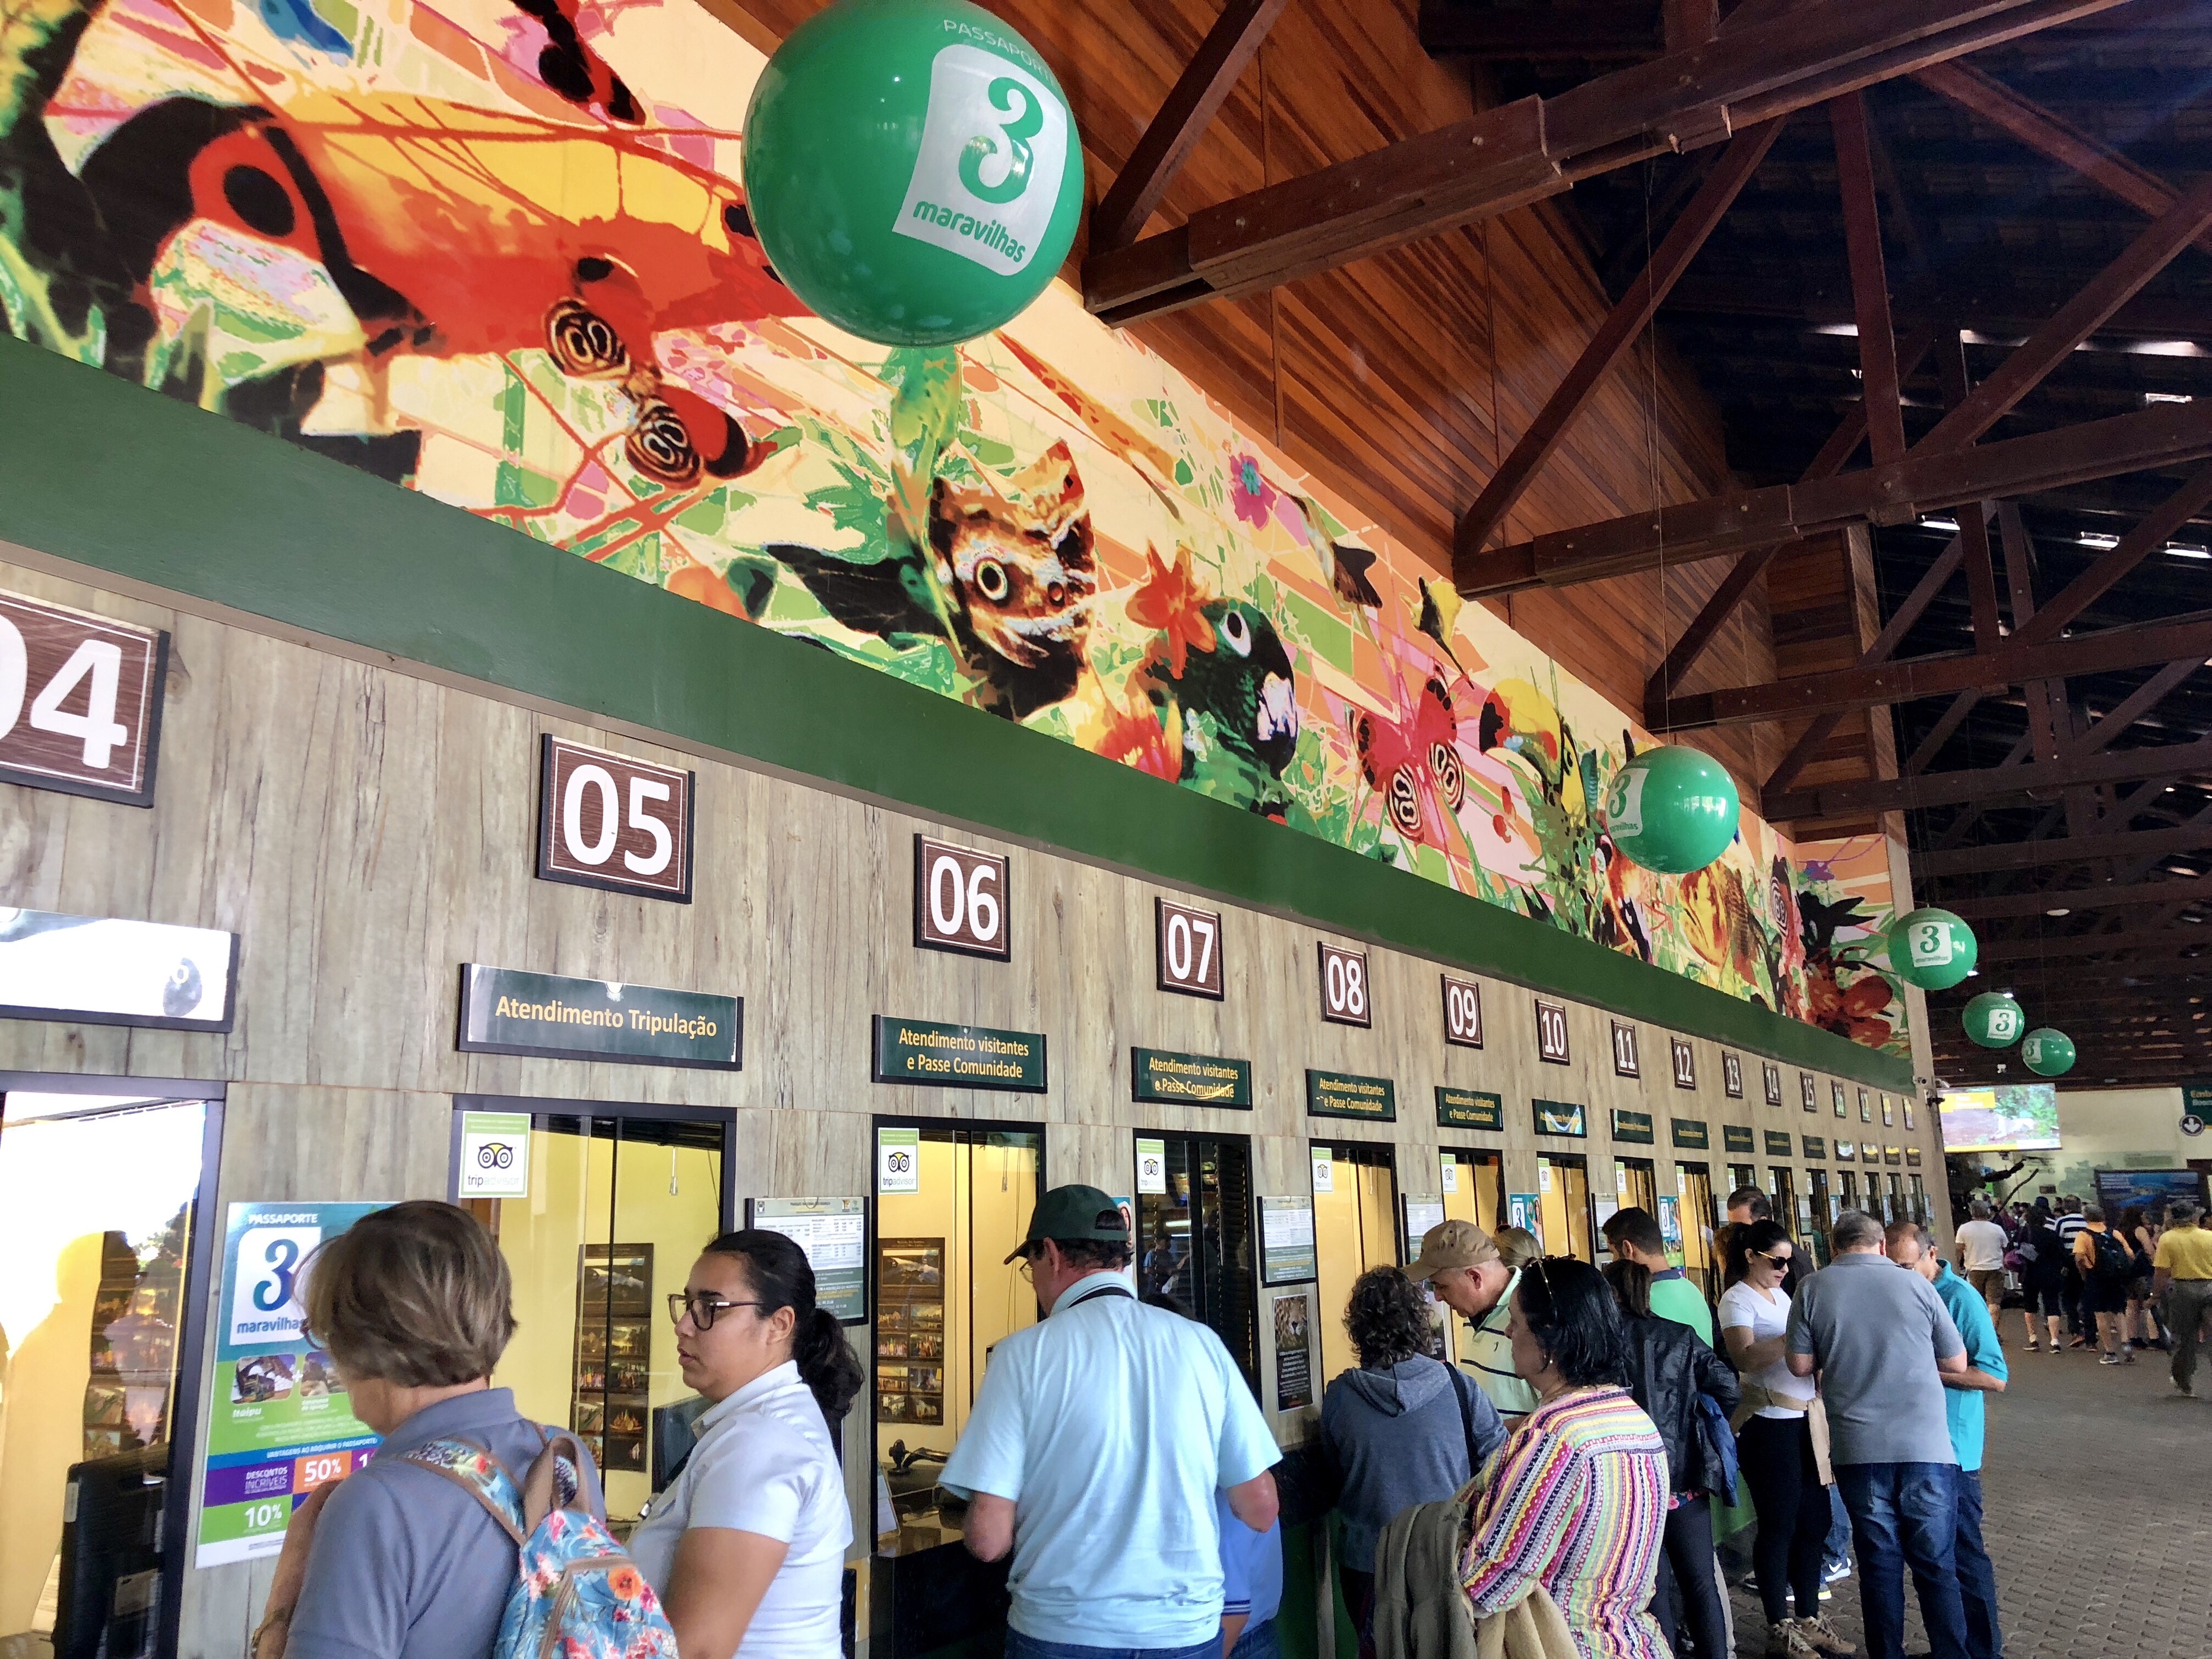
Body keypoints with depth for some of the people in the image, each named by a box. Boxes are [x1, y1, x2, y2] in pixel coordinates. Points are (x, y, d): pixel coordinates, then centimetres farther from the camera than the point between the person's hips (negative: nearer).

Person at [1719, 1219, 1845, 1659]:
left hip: (1804, 1419, 8)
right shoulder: (1737, 1300, -9)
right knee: (1779, 1525, 2)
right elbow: (1746, 1358, -23)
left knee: (1814, 1520, 11)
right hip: (1767, 1424, -8)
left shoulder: (1781, 1295, 16)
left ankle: (1808, 1619, 24)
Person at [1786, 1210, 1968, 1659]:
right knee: (1937, 1566, 8)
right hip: (1925, 1445, 0)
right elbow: (1957, 1363, 6)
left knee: (1879, 1565, 10)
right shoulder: (1914, 1284, -1)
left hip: (1858, 1448, 0)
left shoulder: (1814, 1289, -1)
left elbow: (1801, 1364, 1)